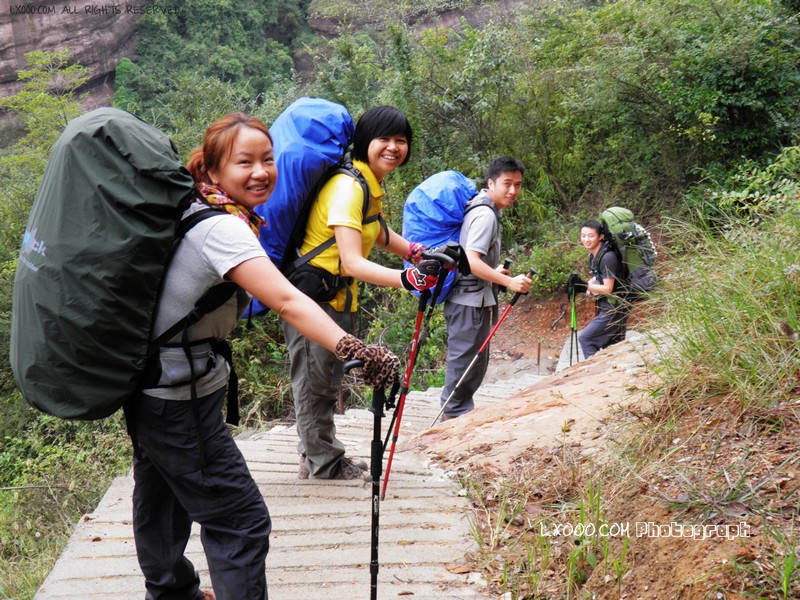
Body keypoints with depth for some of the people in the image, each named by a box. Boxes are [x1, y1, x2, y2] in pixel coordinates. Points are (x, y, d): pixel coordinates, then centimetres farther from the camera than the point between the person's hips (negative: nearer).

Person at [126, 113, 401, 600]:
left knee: (161, 495, 29)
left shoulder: (194, 212, 2)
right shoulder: (222, 228, -26)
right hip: (178, 395, -11)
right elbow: (286, 301, -40)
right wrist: (355, 352, -50)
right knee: (241, 520, -6)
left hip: (149, 380, 11)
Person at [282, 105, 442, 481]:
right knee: (315, 380, 4)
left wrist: (417, 254, 15)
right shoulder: (348, 187, -25)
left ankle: (317, 455, 36)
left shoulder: (372, 183, 5)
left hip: (338, 295, 10)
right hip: (312, 294, -10)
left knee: (326, 379, 20)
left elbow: (376, 231, 24)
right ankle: (323, 464, 20)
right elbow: (352, 262, -34)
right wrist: (406, 278, -47)